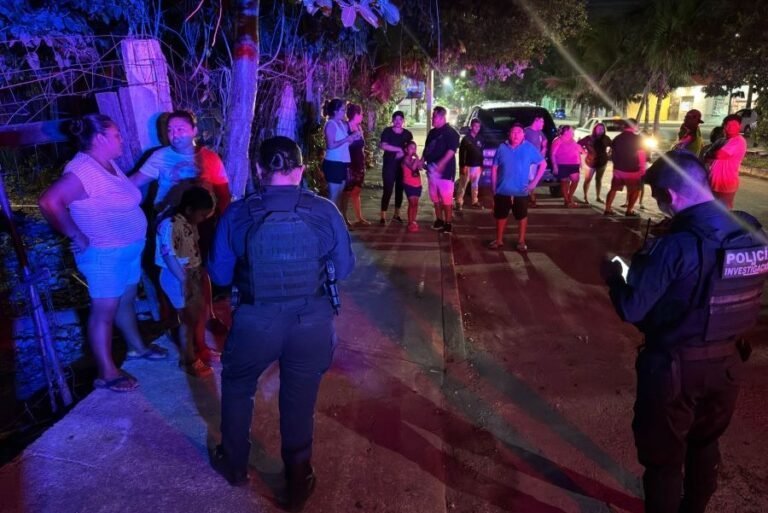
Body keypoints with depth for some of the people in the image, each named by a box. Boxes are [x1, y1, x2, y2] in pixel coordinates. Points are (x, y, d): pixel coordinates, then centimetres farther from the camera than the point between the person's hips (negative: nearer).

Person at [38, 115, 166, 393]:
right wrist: (76, 236, -22)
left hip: (129, 248, 9)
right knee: (105, 310, 2)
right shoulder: (83, 170, -23)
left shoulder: (108, 164, 6)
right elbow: (49, 202, -31)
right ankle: (106, 373, 13)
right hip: (104, 255, -9)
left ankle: (136, 346, 41)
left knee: (126, 300, 22)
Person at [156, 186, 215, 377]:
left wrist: (199, 272, 7)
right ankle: (188, 360, 19)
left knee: (200, 312, 20)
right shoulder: (170, 225, -24)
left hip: (193, 275, 9)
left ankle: (200, 348, 41)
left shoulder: (190, 223, 4)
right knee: (189, 318, 2)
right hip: (178, 279, -9)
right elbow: (169, 256, -26)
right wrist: (184, 280, -26)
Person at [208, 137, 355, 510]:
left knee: (237, 386, 28)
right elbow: (344, 268, 0)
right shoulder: (326, 212, -11)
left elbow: (220, 275, -2)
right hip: (313, 322, 1)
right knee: (299, 401, 18)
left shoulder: (237, 214, -11)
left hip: (256, 322, 0)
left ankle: (234, 464, 47)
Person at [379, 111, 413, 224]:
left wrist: (403, 153, -12)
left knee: (400, 189, 9)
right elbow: (384, 146, -14)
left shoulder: (407, 134, 8)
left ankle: (396, 214, 20)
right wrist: (399, 149, -16)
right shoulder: (387, 131, -2)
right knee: (387, 190, -8)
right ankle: (383, 216, -3)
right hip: (389, 165, -4)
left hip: (403, 165, 4)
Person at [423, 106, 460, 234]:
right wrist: (422, 160, 5)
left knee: (446, 198, -6)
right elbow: (427, 148, 21)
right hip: (432, 169, 8)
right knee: (435, 197, 13)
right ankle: (439, 220, 24)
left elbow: (452, 150, -18)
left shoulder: (450, 132, -7)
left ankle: (448, 223, 1)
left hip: (445, 170, -8)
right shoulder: (432, 132, 15)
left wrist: (441, 163, -28)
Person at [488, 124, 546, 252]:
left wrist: (535, 181, -5)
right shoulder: (502, 148, -1)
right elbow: (494, 168, 3)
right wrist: (493, 187, 0)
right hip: (502, 190, 1)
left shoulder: (529, 148, -5)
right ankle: (499, 240, 27)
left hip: (521, 192, -1)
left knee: (522, 216, 10)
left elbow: (543, 164, 2)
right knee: (501, 216, 12)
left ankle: (521, 241, 25)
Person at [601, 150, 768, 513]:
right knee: (705, 444, 28)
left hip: (674, 367, -7)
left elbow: (631, 310, -22)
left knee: (663, 456, 14)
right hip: (728, 361, 7)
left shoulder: (676, 247, -26)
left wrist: (613, 276, -3)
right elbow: (739, 293, 9)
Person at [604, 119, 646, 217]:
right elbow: (641, 155, -13)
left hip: (618, 169, 4)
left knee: (613, 189, 16)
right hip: (632, 170, -4)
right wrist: (642, 169, -7)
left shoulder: (617, 138, 5)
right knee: (635, 190, 12)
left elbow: (613, 154, 15)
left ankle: (608, 209, 13)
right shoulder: (637, 138, -11)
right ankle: (629, 210, 9)